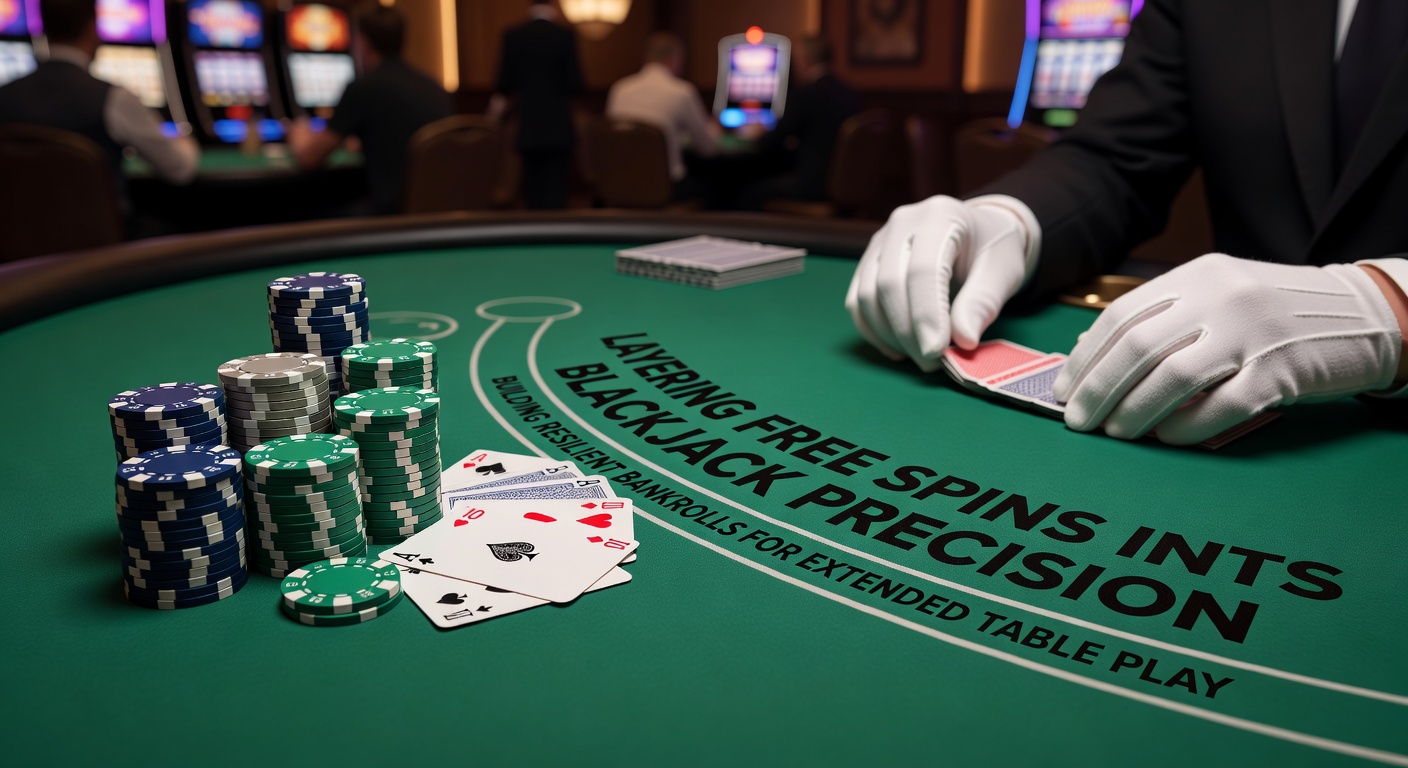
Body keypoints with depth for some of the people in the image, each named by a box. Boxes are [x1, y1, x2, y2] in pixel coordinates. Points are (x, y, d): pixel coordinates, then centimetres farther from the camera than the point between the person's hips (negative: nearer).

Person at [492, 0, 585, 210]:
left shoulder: (512, 35, 1)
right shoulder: (565, 35, -5)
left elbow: (505, 83, 1)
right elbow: (575, 84, -7)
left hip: (527, 124, 2)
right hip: (558, 125, -2)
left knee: (533, 186, 12)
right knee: (555, 187, -1)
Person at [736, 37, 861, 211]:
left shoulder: (803, 96, -14)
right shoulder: (852, 95, 8)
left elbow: (770, 145, -9)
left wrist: (759, 135, 14)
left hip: (813, 184, -9)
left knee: (748, 194, 5)